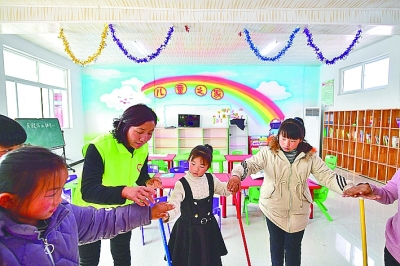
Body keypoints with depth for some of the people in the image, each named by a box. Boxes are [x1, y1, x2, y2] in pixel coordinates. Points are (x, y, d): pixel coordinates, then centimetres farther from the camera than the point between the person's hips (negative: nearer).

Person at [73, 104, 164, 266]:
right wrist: (125, 191, -54)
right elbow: (88, 191, -39)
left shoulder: (143, 148, -15)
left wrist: (148, 182, -22)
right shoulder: (98, 147, -32)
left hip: (122, 209, 5)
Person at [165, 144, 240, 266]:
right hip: (188, 230, -3)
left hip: (208, 228, 4)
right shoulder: (181, 184, -20)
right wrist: (166, 215, -52)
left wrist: (231, 187, -11)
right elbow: (174, 205, -31)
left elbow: (223, 189, 11)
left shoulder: (211, 179, -6)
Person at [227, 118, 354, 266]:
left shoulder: (310, 155, -7)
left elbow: (327, 176, -7)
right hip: (273, 207, 0)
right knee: (276, 243, 20)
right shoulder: (268, 152, -14)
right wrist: (237, 175, -45)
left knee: (293, 246, 15)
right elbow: (251, 164, -25)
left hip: (298, 210, 1)